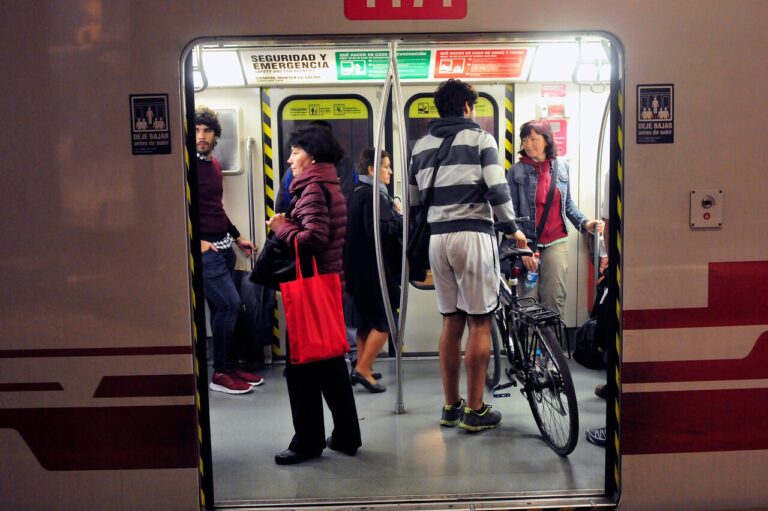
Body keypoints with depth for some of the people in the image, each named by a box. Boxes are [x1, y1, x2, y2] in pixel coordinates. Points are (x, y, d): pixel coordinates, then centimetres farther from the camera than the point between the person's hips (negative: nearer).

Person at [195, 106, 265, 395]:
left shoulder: (215, 165, 14)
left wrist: (237, 237, 21)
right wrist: (197, 241, -20)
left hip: (223, 246, 8)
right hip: (204, 248, -8)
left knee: (222, 308, 12)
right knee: (229, 304, -10)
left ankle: (229, 366, 21)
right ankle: (220, 374, 1)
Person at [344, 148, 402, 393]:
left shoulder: (358, 193, 16)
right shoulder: (374, 195, -14)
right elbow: (379, 228, -25)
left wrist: (393, 215, 9)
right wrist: (401, 219, -11)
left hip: (360, 265, 10)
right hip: (375, 267, -10)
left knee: (366, 318, 15)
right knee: (384, 320, -3)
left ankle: (362, 367, 21)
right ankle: (362, 369, -3)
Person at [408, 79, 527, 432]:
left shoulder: (421, 146, 15)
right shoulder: (480, 139, 0)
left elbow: (413, 201, 14)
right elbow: (497, 190, -10)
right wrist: (512, 229, 3)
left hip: (438, 239, 5)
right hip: (473, 235, -5)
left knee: (451, 323, 12)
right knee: (479, 323, 1)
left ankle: (451, 407, 18)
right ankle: (475, 411, 5)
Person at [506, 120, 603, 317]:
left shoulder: (561, 166, 6)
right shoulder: (516, 172, -3)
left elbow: (567, 204, 15)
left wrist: (584, 222, -3)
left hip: (556, 243, 2)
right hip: (527, 243, -2)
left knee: (554, 299, 1)